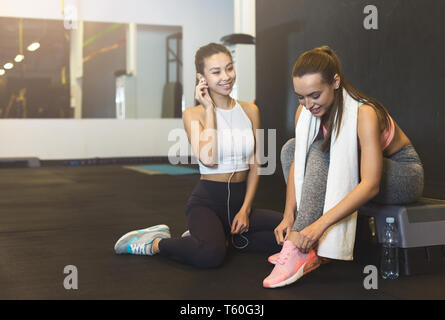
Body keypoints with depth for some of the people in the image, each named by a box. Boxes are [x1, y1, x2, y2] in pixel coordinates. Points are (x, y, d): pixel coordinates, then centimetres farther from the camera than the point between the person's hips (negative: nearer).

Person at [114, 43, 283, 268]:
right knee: (210, 254, -36)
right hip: (207, 201, -5)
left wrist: (245, 210, -3)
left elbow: (255, 166, 9)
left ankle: (230, 238, 4)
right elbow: (208, 159, -21)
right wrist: (209, 109, -14)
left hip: (240, 201, 6)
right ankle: (157, 243, -4)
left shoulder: (250, 111, 8)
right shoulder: (193, 114, -4)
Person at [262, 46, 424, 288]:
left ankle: (300, 250, -34)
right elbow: (297, 162, -10)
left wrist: (321, 223, -45)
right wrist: (289, 214, -23)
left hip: (404, 173, -7)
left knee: (322, 150, -30)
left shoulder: (364, 113, -31)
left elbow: (370, 185, -37)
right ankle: (312, 247, -15)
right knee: (291, 148, -8)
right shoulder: (305, 111, -12)